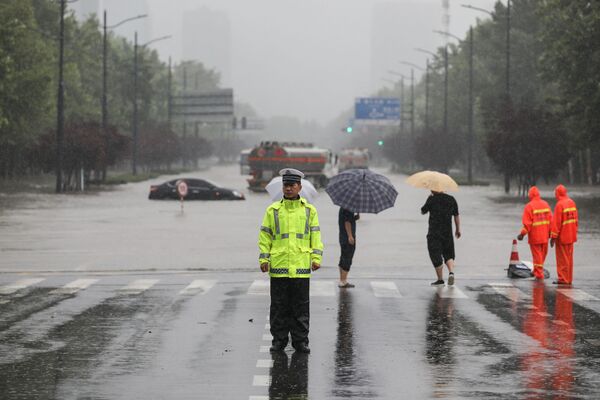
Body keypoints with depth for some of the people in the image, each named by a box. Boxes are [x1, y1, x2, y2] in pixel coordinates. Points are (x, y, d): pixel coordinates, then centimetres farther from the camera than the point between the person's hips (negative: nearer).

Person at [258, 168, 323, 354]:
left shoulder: (309, 210, 8)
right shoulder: (273, 210, 6)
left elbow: (315, 236, 8)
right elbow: (265, 236, 6)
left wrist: (316, 257, -2)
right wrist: (263, 258, -2)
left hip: (301, 267, 0)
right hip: (278, 266, 0)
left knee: (301, 306, 4)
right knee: (279, 306, 4)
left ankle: (300, 340, 11)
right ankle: (279, 340, 13)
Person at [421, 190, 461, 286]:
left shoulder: (432, 199, -8)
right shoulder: (451, 199, 5)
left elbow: (423, 212, 4)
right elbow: (456, 216, 10)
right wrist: (458, 229, 21)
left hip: (434, 233, -4)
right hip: (447, 233, 4)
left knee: (436, 256, 3)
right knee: (448, 255, 14)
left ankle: (440, 280, 5)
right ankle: (451, 272, -11)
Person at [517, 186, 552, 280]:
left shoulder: (529, 206, -13)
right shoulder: (545, 204, 3)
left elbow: (527, 223, -16)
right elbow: (550, 219, 7)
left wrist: (523, 233, -9)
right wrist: (550, 232, 15)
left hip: (534, 236, -5)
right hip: (544, 235, 5)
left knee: (537, 255, 2)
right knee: (543, 254, 16)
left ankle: (539, 274, 2)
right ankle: (537, 271, 26)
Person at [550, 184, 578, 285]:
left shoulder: (559, 205, -17)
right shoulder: (572, 202, 6)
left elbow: (556, 222, -18)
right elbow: (576, 219, 12)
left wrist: (553, 237, -14)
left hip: (562, 236, -7)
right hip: (571, 235, 7)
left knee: (562, 258, -1)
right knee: (569, 257, 13)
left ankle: (563, 279, 0)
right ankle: (569, 279, 17)